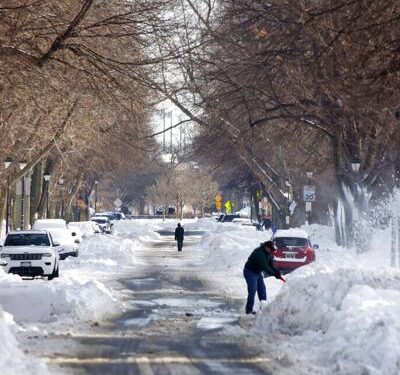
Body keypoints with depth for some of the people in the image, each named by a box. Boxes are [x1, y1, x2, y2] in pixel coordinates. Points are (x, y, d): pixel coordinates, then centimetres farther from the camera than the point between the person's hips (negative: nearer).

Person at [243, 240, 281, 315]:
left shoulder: (269, 254, 1)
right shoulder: (259, 253, -29)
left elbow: (271, 266, 4)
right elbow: (265, 267, -31)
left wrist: (277, 273, -13)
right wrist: (275, 274, -25)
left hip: (258, 273, 9)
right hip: (250, 272, -9)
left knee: (262, 290, 8)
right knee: (252, 291, -12)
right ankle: (249, 310, -6)